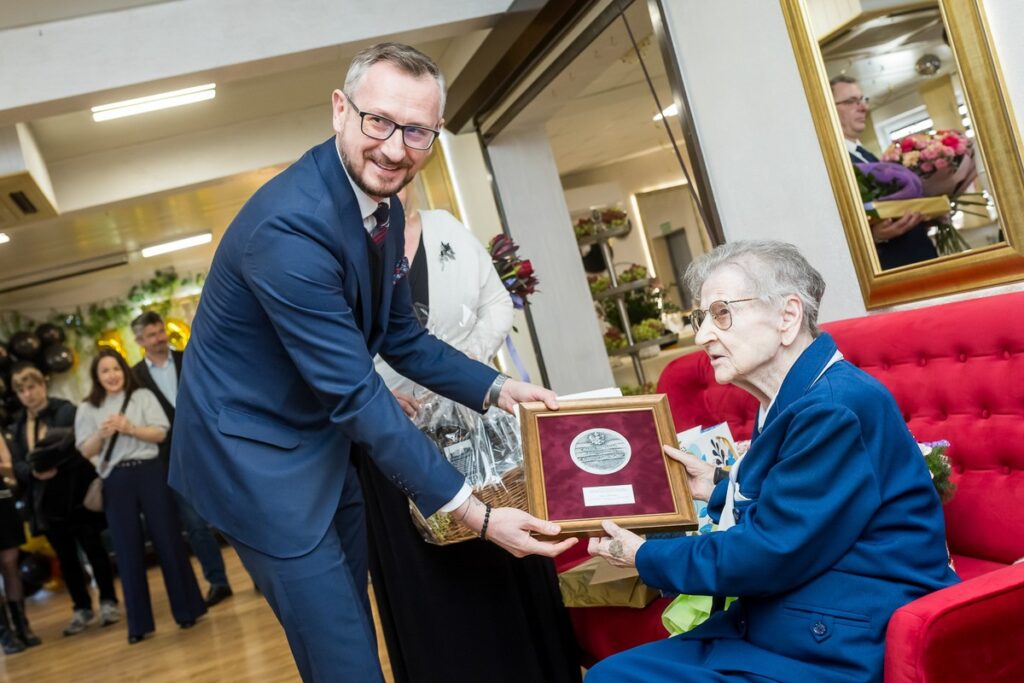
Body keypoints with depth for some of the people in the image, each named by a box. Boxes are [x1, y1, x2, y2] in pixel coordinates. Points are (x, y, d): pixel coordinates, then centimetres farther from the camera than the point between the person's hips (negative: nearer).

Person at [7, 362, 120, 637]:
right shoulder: (17, 426, 9)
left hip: (76, 493, -4)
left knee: (93, 547, 3)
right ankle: (82, 608, 22)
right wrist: (34, 471, -16)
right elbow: (17, 465, 4)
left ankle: (108, 602, 16)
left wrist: (55, 464, -25)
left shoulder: (67, 411, -4)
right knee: (65, 556, 11)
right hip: (45, 500, 4)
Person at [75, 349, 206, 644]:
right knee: (128, 549, 3)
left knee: (167, 539, 1)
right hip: (116, 481, 1)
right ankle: (139, 622, 11)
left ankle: (186, 609, 12)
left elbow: (160, 433, -2)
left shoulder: (142, 396, 5)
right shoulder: (88, 409, 8)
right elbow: (86, 451, 4)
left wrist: (129, 428, -16)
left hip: (149, 472, -1)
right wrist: (101, 435, -15)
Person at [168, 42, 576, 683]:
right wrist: (475, 513, -27)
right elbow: (356, 392, -30)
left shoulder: (384, 207, -1)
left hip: (321, 441, 9)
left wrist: (498, 388, -4)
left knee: (352, 627, 20)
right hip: (255, 453, -8)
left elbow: (402, 338, 9)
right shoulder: (290, 224, -29)